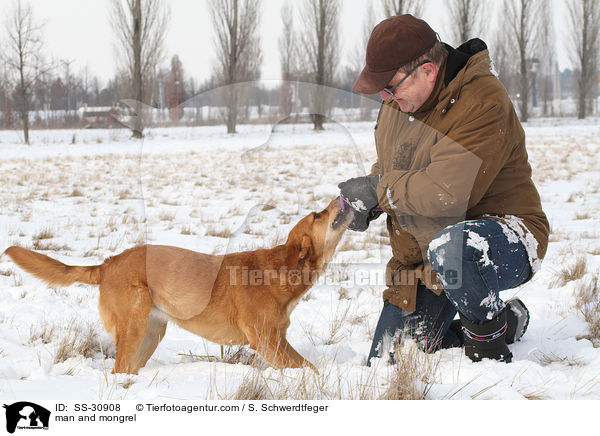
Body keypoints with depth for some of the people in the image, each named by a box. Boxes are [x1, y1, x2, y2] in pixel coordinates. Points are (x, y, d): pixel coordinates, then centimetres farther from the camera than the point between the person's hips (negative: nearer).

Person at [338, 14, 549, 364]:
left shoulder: (484, 103, -24)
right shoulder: (397, 102, 4)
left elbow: (448, 191, -32)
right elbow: (387, 168, 19)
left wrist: (377, 189, -19)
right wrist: (365, 203, -3)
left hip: (505, 243, -8)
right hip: (420, 261, 8)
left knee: (448, 248, -43)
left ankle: (489, 333, -11)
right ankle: (508, 320, 23)